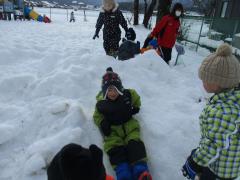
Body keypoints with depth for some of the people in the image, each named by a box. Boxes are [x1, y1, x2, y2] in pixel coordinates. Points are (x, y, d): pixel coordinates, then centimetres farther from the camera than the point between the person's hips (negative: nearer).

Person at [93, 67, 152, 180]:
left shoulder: (128, 94, -12)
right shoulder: (101, 103, -14)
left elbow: (136, 98, 12)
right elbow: (97, 116, 4)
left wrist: (135, 108, 5)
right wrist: (102, 123, -13)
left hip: (128, 124, 1)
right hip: (112, 128, 0)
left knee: (135, 143, -16)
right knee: (115, 149, -18)